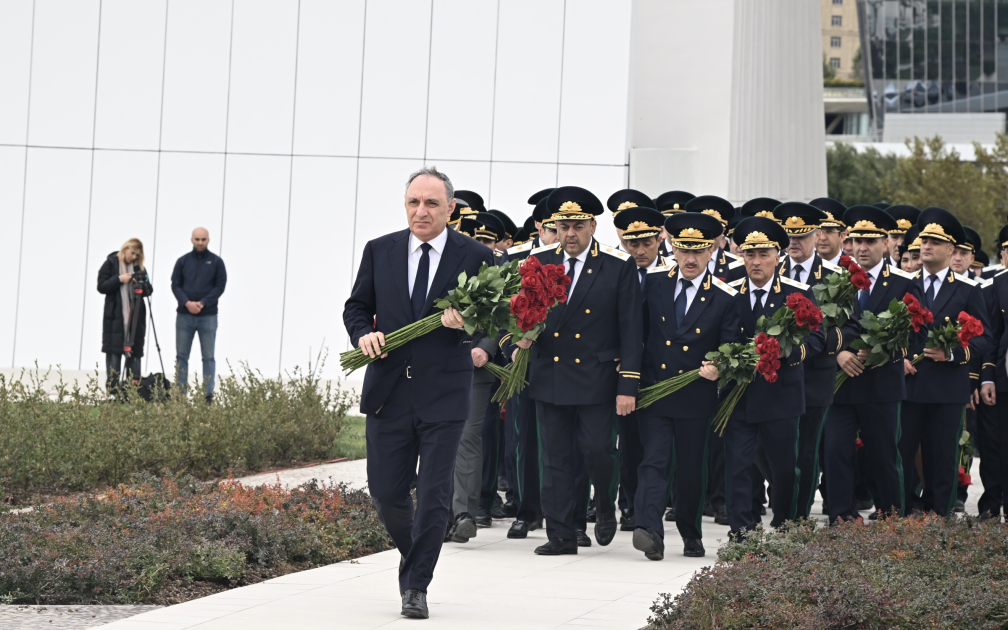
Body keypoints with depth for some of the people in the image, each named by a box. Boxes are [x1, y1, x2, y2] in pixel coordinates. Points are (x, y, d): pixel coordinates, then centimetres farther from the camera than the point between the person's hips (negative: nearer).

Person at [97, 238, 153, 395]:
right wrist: (119, 279, -14)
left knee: (134, 352, 1)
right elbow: (101, 286, -3)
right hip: (115, 316, -4)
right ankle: (112, 390, -3)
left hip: (135, 316, 4)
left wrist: (142, 285, -9)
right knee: (114, 352, -4)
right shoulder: (111, 263, 2)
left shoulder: (138, 267, 13)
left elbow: (148, 290, 13)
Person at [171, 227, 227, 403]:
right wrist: (186, 303, -13)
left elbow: (220, 286, -2)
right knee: (181, 356, 4)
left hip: (208, 316, -2)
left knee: (208, 357, 0)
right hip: (184, 315, 2)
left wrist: (202, 303, -13)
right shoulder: (183, 261, 9)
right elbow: (175, 285, 4)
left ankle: (209, 395, 0)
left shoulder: (216, 262, 4)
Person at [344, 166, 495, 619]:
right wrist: (364, 333, -8)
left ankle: (416, 586, 8)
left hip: (444, 394, -2)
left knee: (433, 495, -3)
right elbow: (356, 307, 13)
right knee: (386, 492, 7)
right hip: (388, 391, 3)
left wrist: (465, 322, -21)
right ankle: (414, 555, 34)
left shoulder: (475, 257, -1)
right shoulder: (379, 251, 7)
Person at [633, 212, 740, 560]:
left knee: (692, 468, 10)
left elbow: (730, 347, -2)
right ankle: (650, 532, -23)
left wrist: (718, 367, -22)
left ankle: (690, 534, 27)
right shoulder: (653, 281, 2)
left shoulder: (724, 298, -3)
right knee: (654, 462, -12)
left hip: (696, 396, 0)